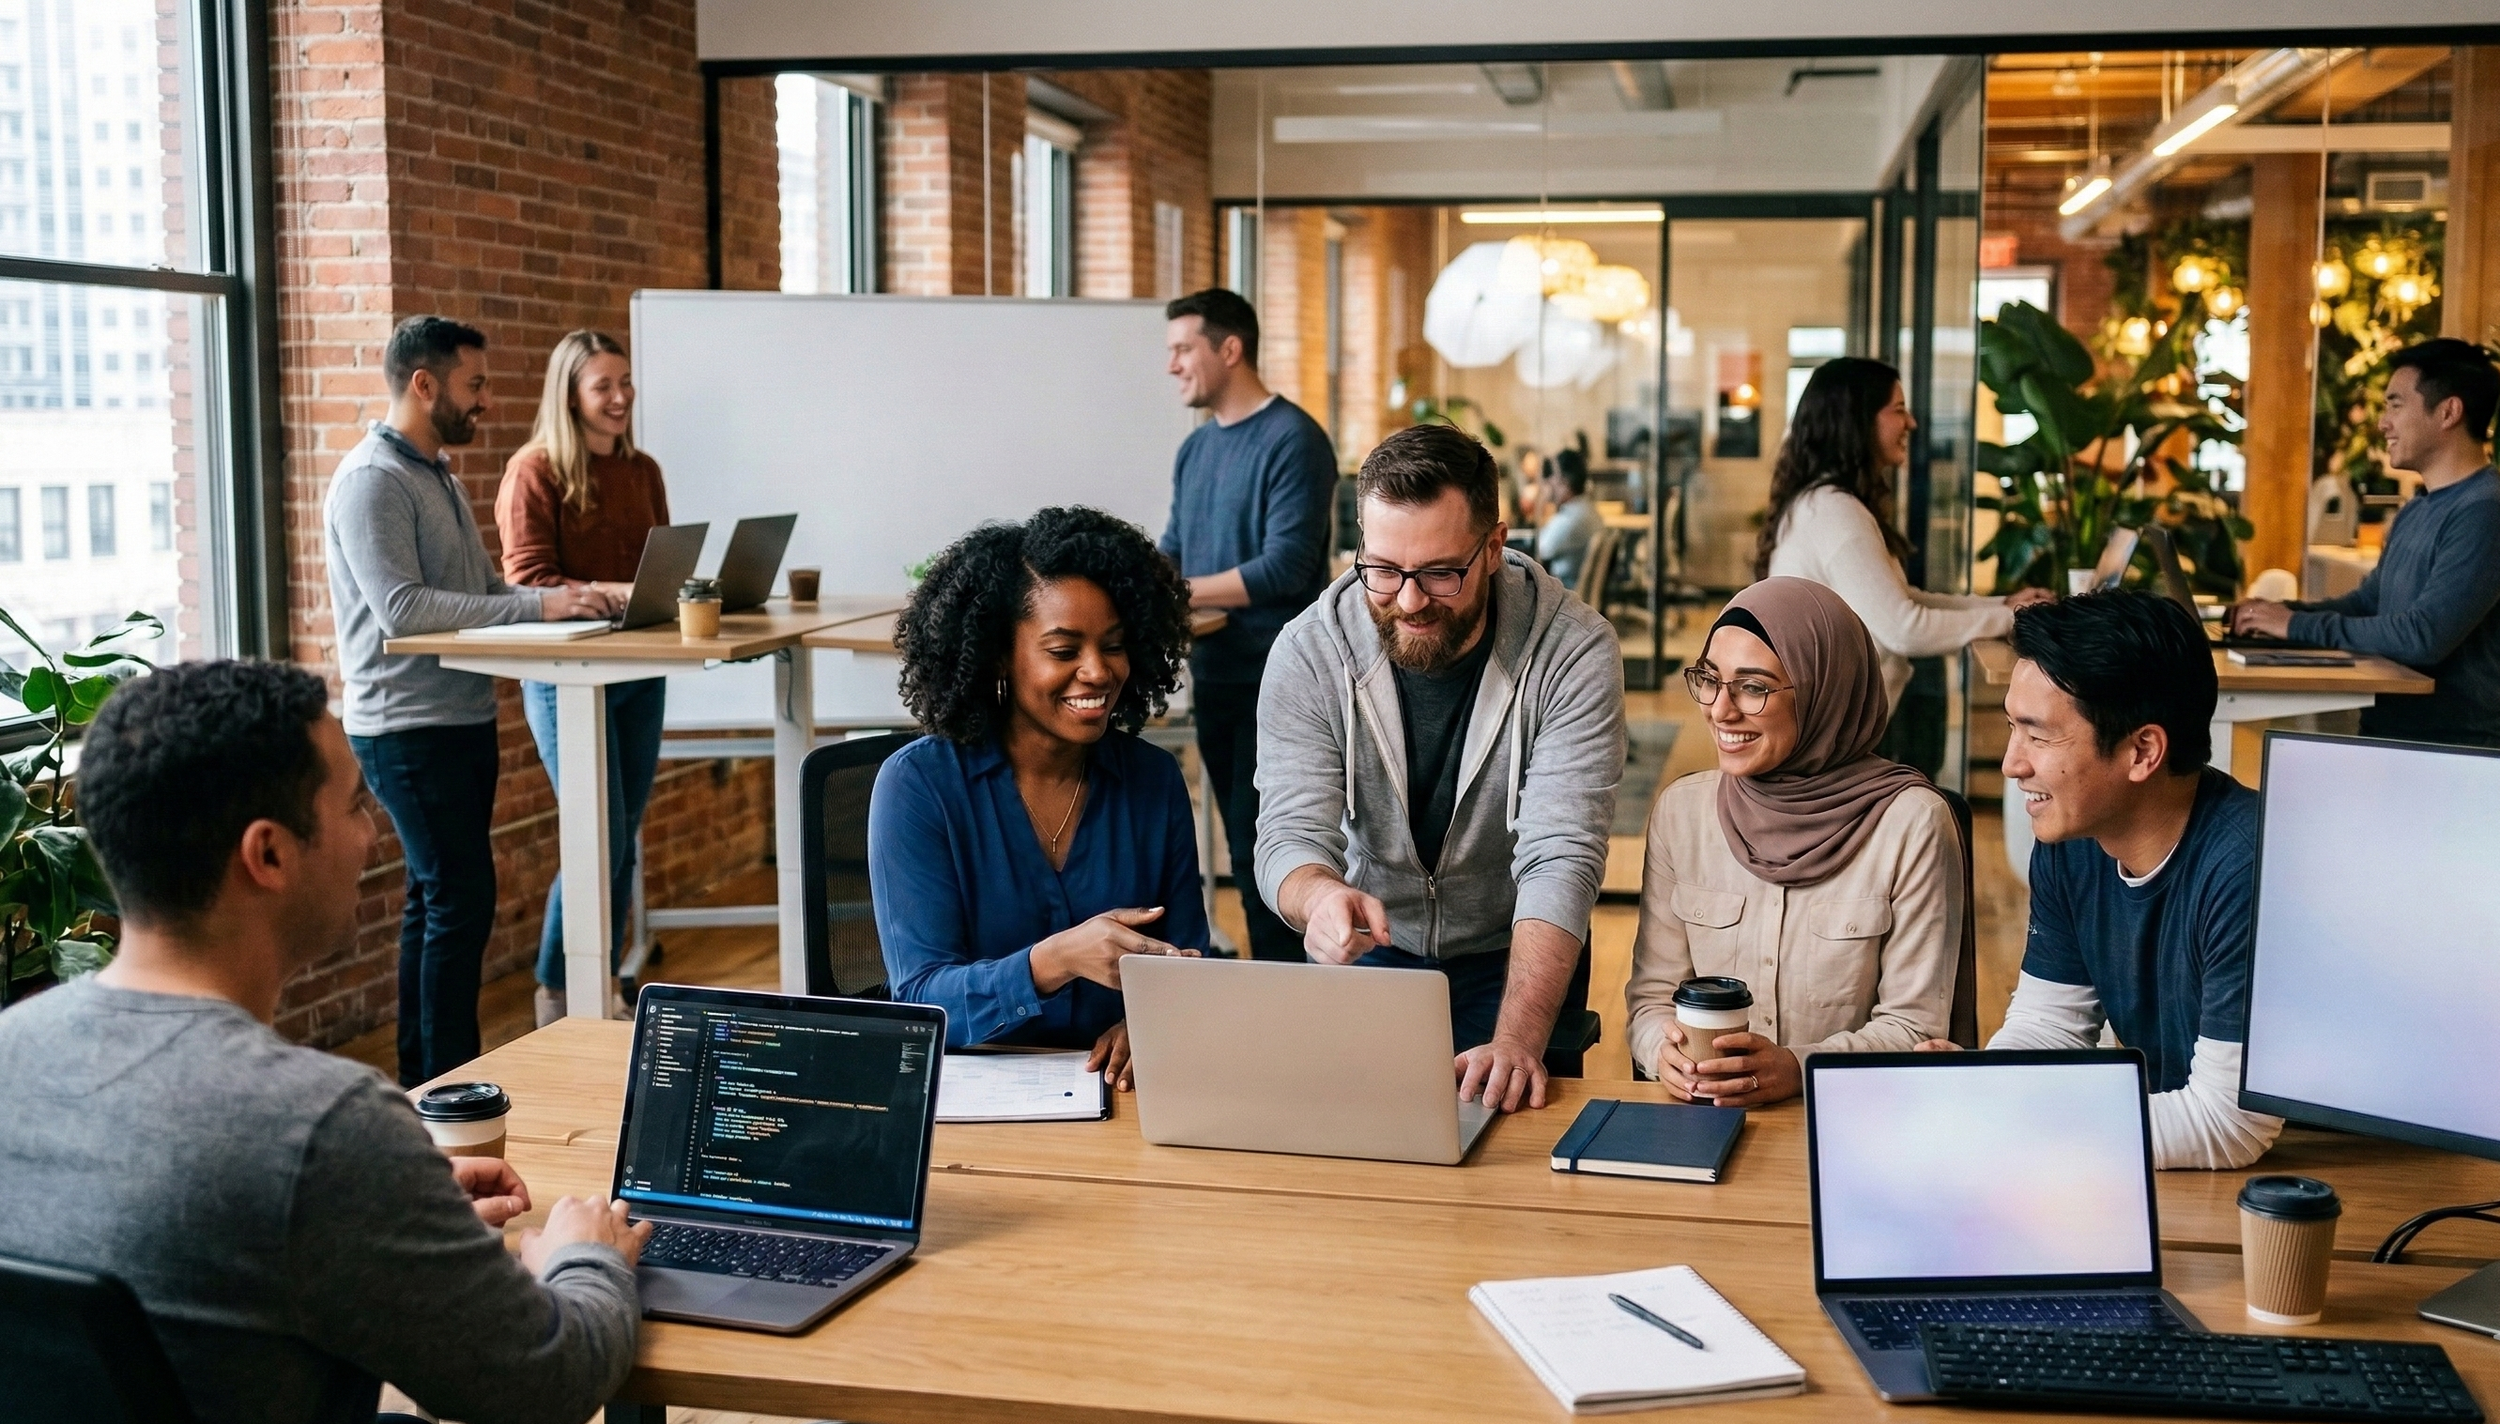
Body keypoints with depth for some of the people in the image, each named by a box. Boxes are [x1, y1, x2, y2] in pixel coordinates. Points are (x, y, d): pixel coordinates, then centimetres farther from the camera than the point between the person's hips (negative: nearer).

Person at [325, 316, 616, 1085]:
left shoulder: (440, 474, 15)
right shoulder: (372, 480, -15)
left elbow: (481, 588, 17)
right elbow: (402, 608, -25)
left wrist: (561, 598, -2)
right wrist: (538, 604, -27)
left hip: (462, 718, 10)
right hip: (409, 726, -10)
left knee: (437, 900, 14)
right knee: (461, 901, -9)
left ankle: (422, 1078, 23)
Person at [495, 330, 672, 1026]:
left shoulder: (643, 471, 12)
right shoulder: (534, 471, -8)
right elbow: (528, 581, -14)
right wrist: (612, 592, -27)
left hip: (639, 671, 6)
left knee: (625, 838, 10)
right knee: (600, 838, -8)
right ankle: (555, 997, 8)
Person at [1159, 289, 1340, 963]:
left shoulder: (1292, 440, -11)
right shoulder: (1196, 447, 13)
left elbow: (1286, 566, -19)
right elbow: (1173, 552, 17)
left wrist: (1175, 594, -19)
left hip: (1274, 681, -8)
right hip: (1215, 675, 8)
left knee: (1261, 852, -7)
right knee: (1243, 846, 11)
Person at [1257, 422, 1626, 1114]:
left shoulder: (1574, 652, -19)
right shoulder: (1309, 651, -14)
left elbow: (1561, 860, -24)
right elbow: (1290, 833, -16)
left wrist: (1517, 1040, -39)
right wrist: (1321, 896, -43)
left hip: (1512, 958, -1)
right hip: (1368, 951, 2)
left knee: (1498, 1105, -24)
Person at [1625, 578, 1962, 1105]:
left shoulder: (1911, 823, -6)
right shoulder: (1680, 811, 4)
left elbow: (1915, 1026, -4)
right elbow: (1652, 993, 9)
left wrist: (1798, 1068, -20)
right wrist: (1665, 1051, -13)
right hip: (1699, 1121, 4)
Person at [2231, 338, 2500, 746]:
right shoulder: (2416, 511, 16)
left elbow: (2424, 637, -24)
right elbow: (2368, 603, 20)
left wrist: (2297, 625, -16)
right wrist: (2279, 612, 2)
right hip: (2389, 735, 8)